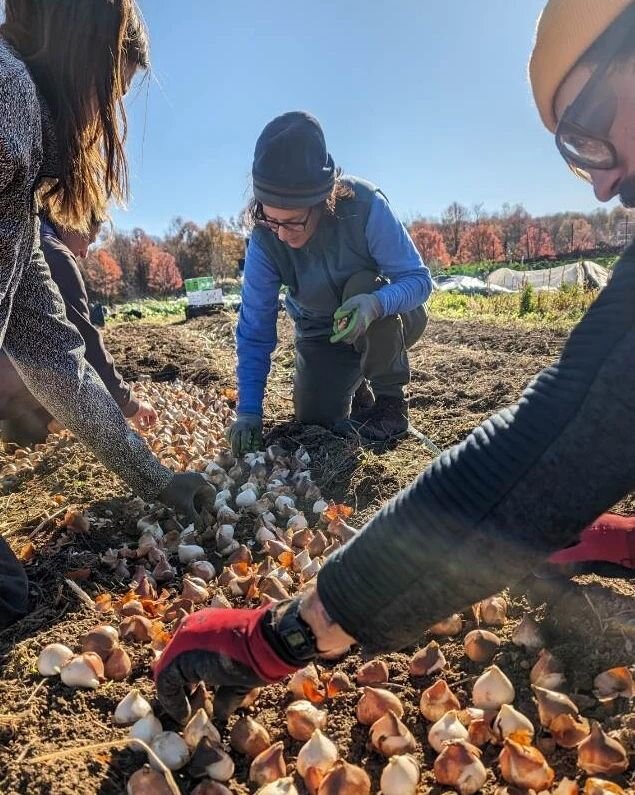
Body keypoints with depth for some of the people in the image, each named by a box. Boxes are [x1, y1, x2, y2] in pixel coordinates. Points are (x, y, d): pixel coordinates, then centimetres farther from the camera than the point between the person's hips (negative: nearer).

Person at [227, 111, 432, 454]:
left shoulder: (364, 205, -31)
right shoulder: (264, 240, -24)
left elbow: (418, 279, -26)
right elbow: (255, 330, -21)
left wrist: (374, 304, -49)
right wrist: (249, 412, -26)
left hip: (388, 319, -2)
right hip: (321, 333, 2)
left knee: (364, 286, -35)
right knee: (315, 417, -15)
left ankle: (390, 398, -13)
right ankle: (352, 378, 22)